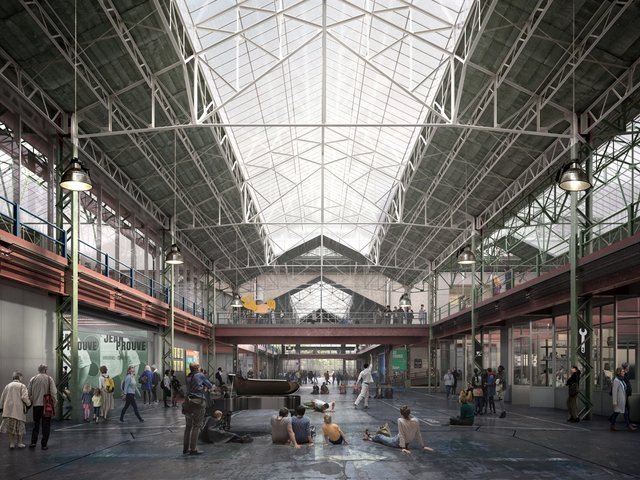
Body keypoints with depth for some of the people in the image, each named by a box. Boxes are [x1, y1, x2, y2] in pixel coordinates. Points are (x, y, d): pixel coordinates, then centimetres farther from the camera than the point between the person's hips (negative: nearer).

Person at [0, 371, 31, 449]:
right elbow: (24, 397, -14)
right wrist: (29, 404, 1)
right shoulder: (22, 386, -3)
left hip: (8, 409, 4)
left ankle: (12, 443, 10)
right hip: (18, 410, -4)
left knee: (10, 427, 8)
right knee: (19, 426, 7)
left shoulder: (7, 386, 11)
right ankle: (19, 443, 14)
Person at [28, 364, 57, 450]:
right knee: (46, 425, 5)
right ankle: (44, 444, 4)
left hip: (36, 405, 2)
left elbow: (29, 393, 1)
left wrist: (31, 401, 14)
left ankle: (33, 442, 6)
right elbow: (53, 392, -11)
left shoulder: (33, 379, 1)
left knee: (36, 424, 15)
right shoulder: (49, 379, -6)